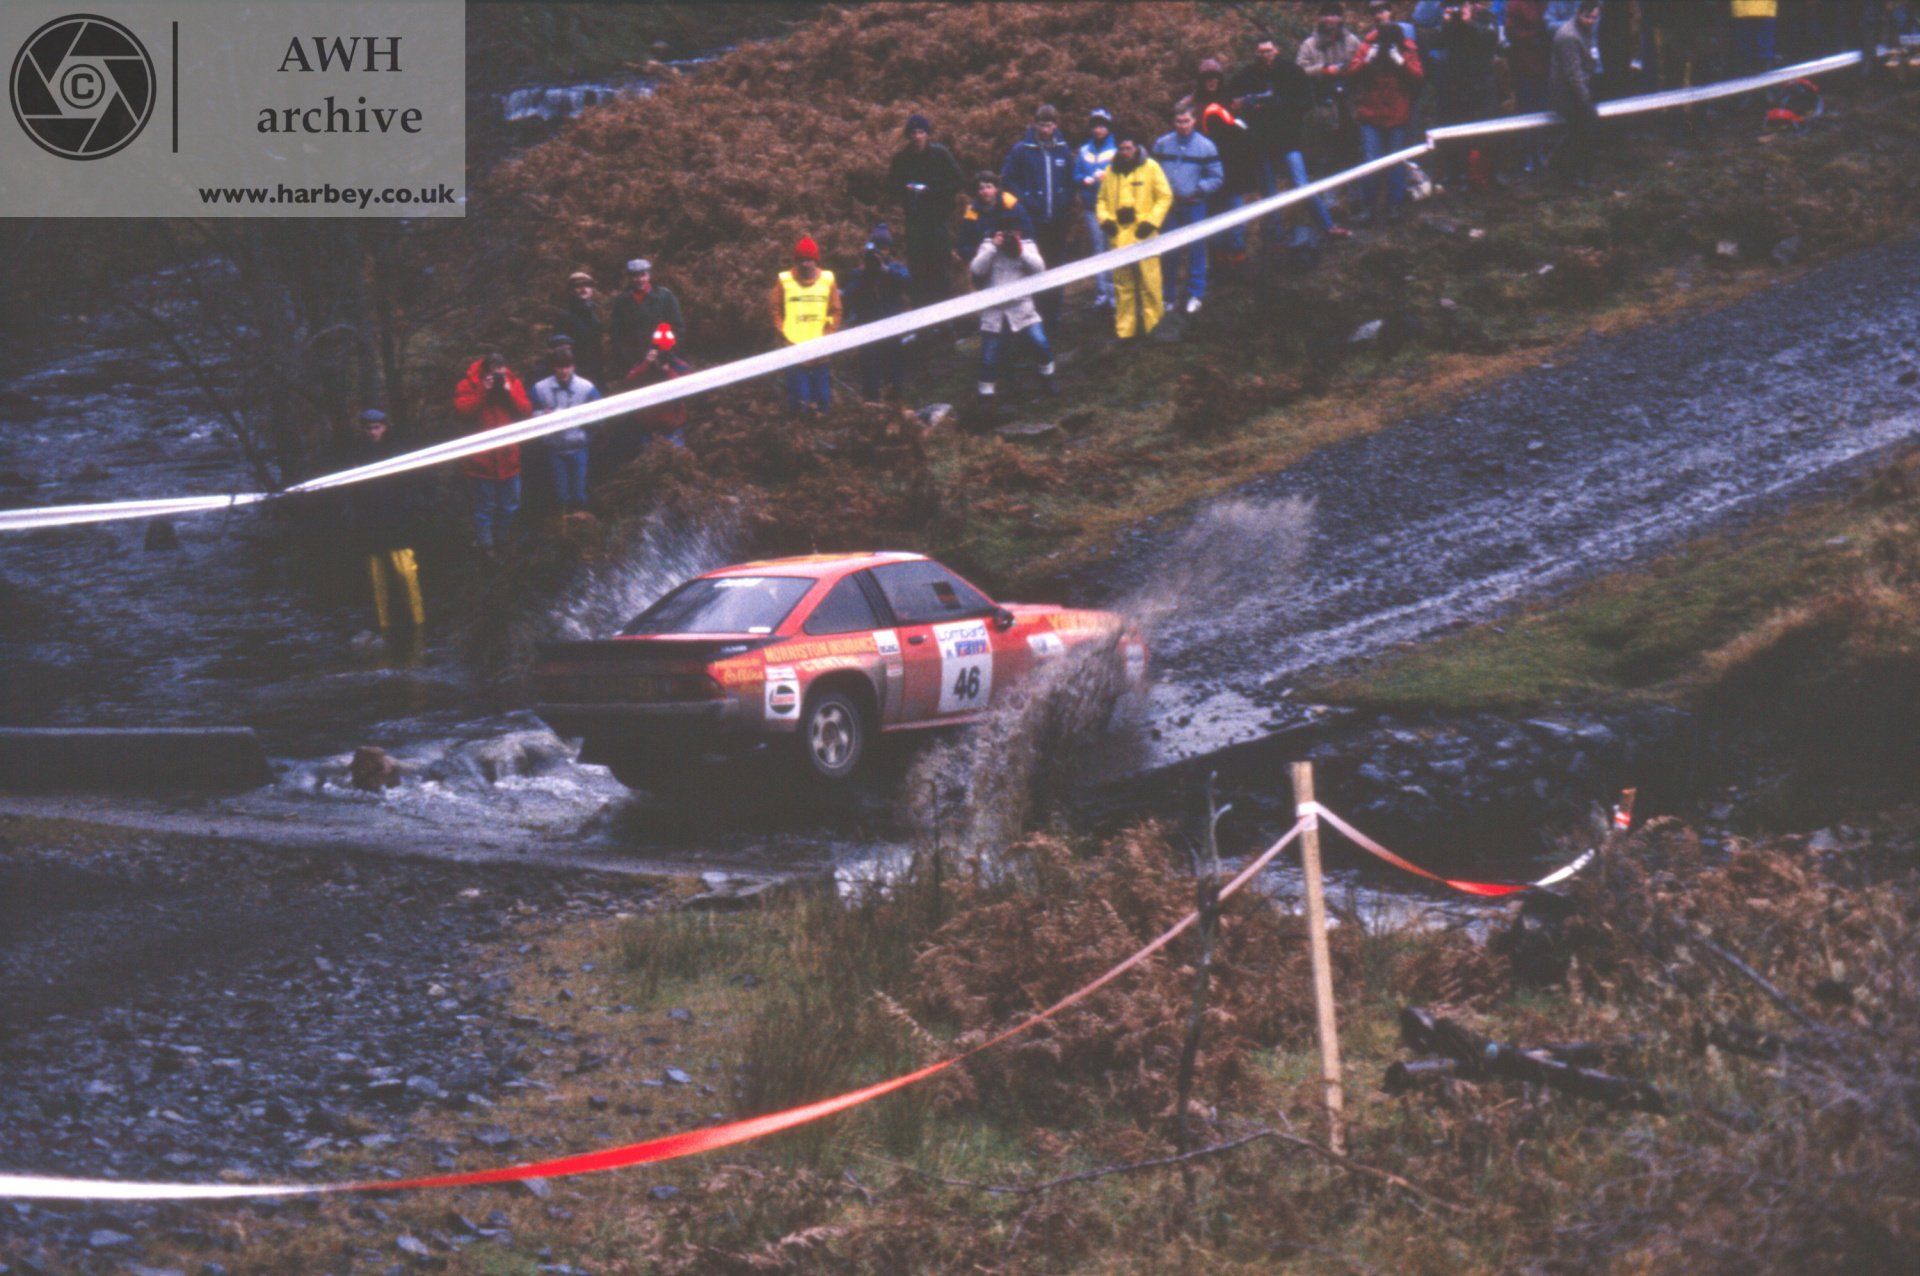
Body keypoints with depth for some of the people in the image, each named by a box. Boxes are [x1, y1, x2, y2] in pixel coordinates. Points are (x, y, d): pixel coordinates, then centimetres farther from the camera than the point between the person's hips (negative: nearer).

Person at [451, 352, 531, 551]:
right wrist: (483, 391, -22)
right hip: (481, 459, -4)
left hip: (508, 458, 4)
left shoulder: (512, 383, 4)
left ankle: (501, 540, 31)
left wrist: (510, 392, -16)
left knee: (510, 505, 14)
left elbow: (526, 411, -4)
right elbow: (462, 410, -19)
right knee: (484, 505, 0)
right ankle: (484, 545, 9)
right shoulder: (469, 384, -6)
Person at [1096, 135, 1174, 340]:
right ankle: (1124, 329, 11)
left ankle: (1152, 322, 9)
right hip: (1119, 236, 3)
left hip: (1142, 233, -3)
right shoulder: (1111, 171, 10)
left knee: (1149, 282, -2)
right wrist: (1104, 219, -2)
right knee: (1122, 284, 6)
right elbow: (1102, 199, 17)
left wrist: (1151, 221, -10)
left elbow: (1165, 196, 0)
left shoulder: (1150, 167, -1)